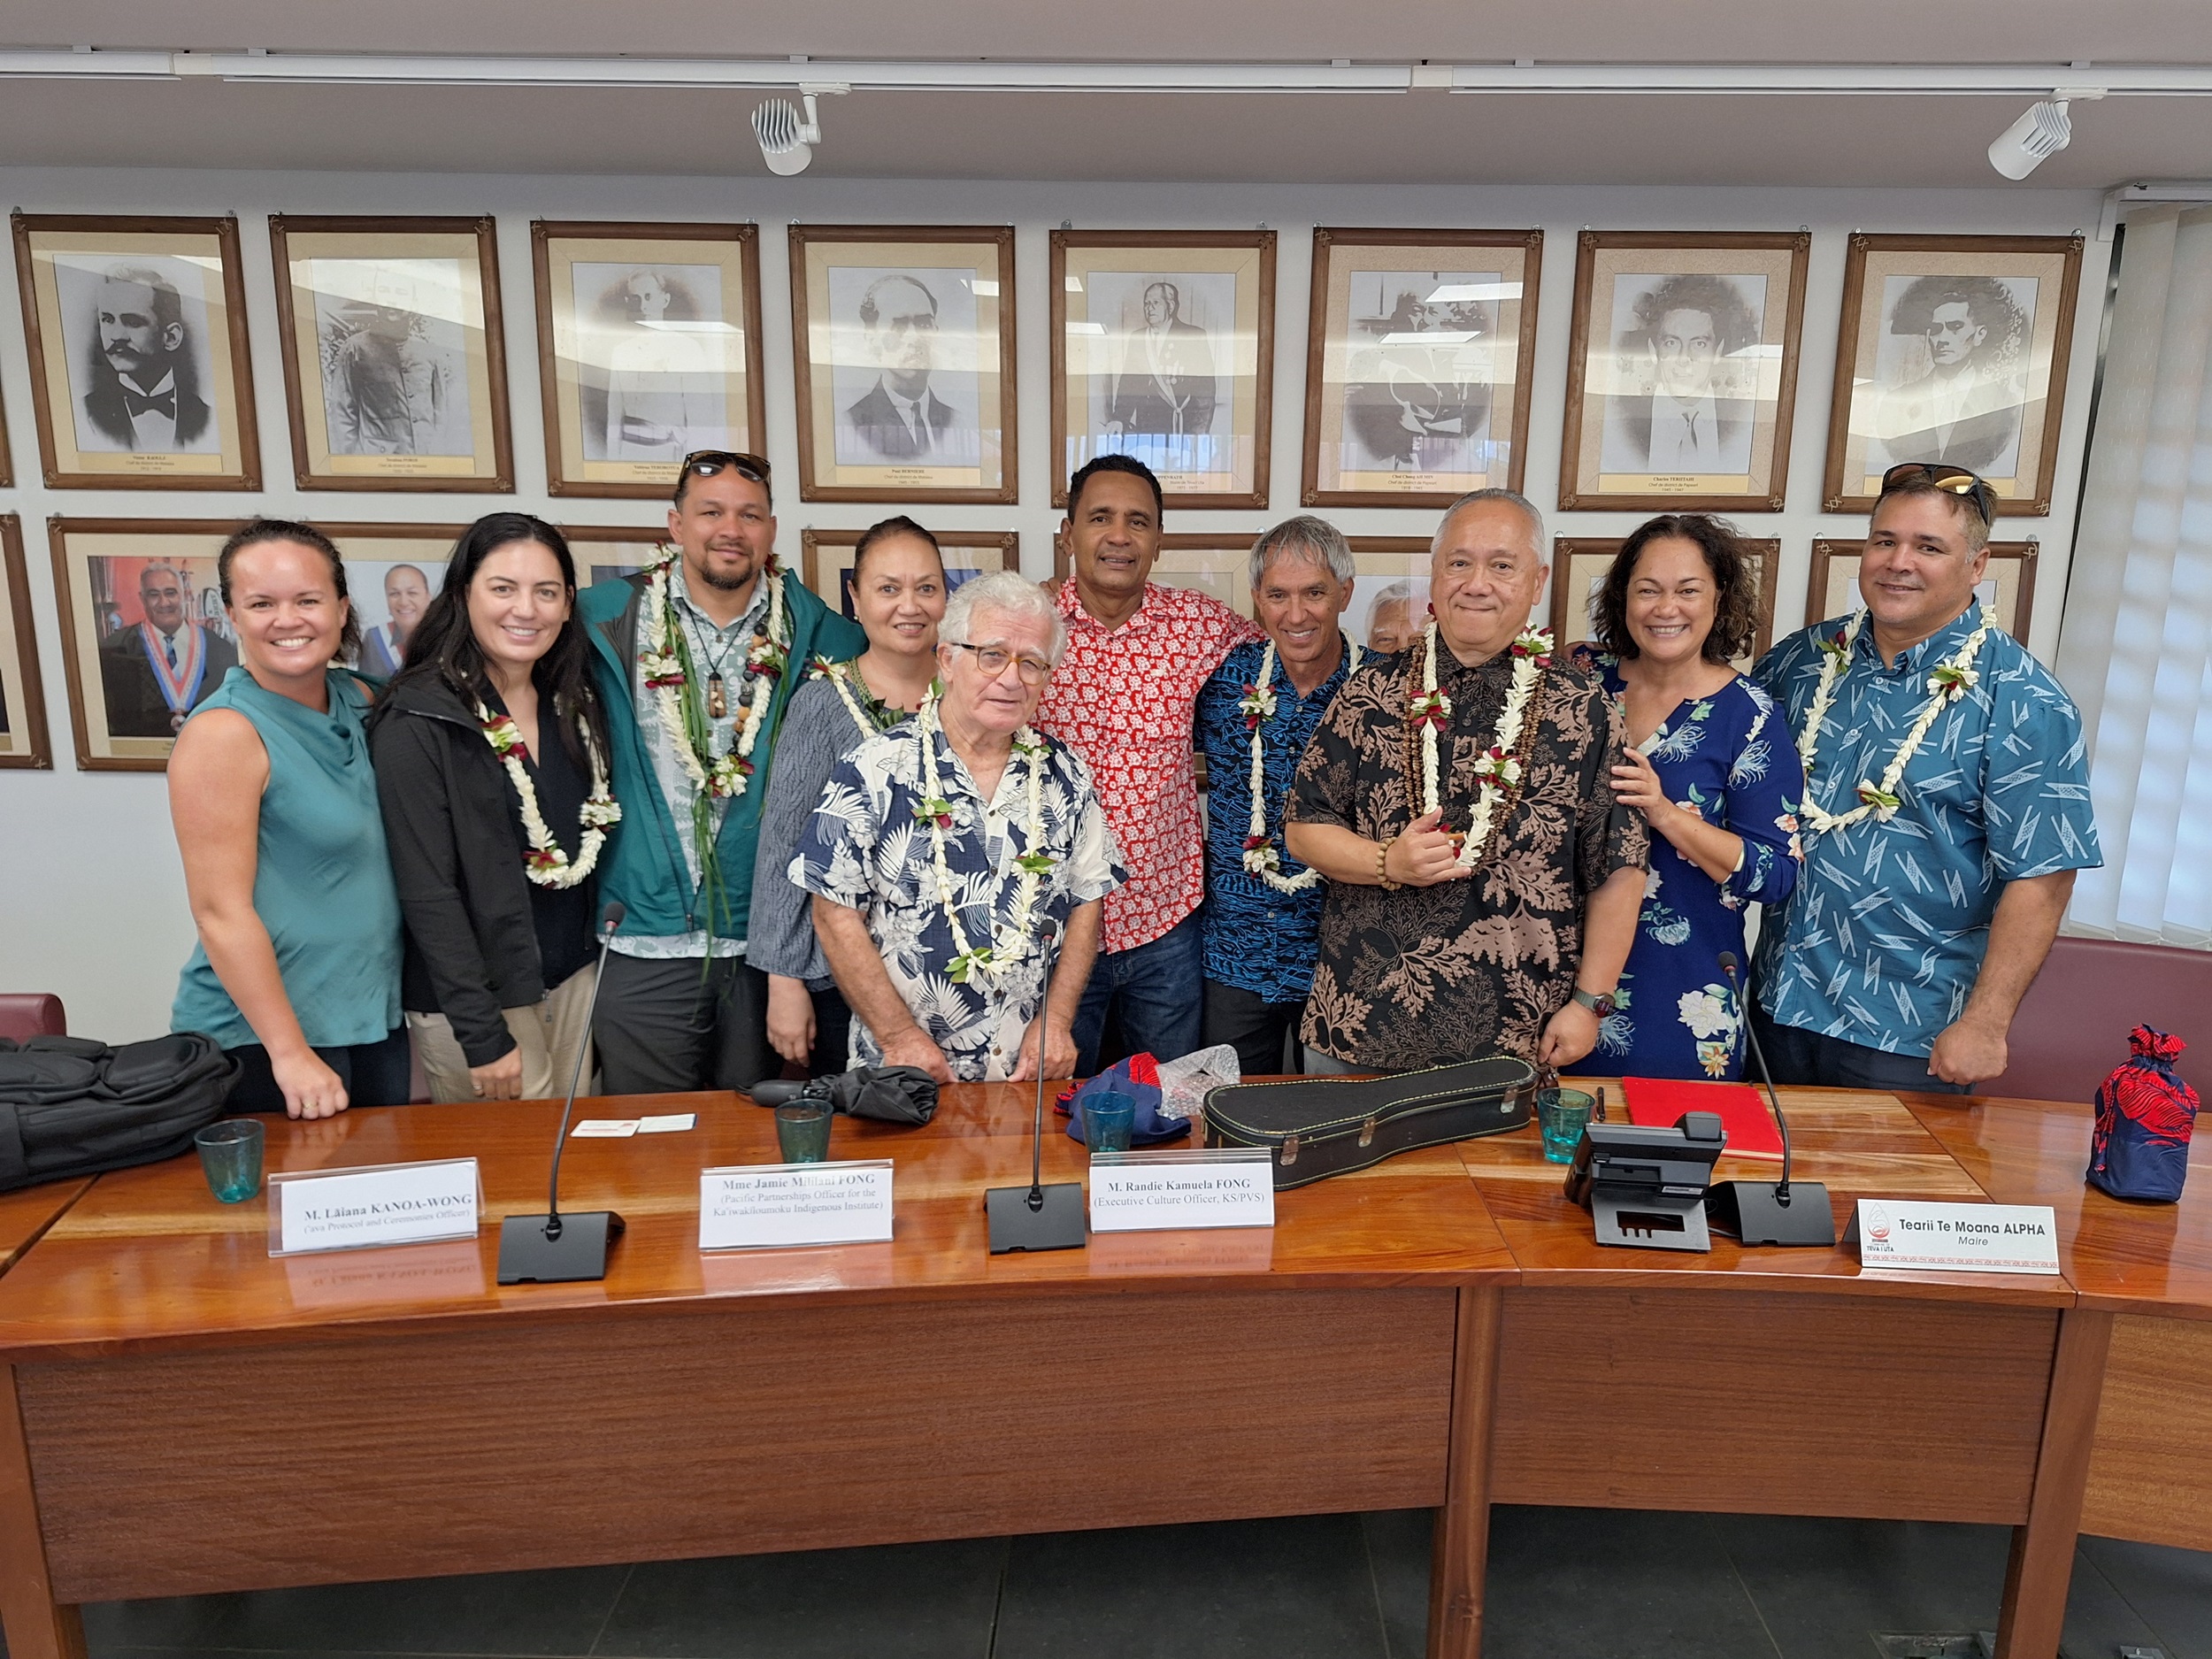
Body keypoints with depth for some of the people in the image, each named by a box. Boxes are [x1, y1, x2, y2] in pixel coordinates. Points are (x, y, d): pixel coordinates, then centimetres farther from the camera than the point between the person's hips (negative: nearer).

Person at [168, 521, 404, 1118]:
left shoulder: (359, 702, 3)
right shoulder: (223, 733, -16)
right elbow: (221, 911, -18)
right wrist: (291, 1053, -19)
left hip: (378, 1018, 7)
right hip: (261, 1038, -6)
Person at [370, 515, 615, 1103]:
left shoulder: (575, 702, 5)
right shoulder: (416, 720, -14)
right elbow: (427, 890, -17)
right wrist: (483, 1034, -18)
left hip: (573, 980, 6)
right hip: (476, 996, -6)